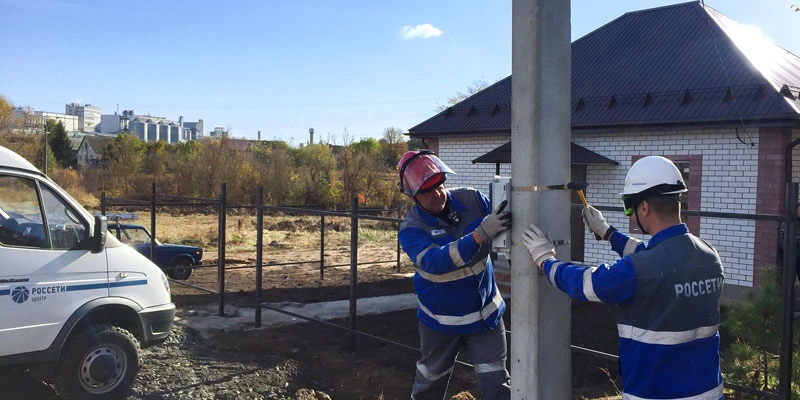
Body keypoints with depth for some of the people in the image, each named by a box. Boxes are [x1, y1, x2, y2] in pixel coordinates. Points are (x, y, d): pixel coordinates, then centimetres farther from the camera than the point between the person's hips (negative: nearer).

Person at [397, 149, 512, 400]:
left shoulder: (472, 200, -13)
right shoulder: (411, 229, -21)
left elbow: (506, 223, -4)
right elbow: (435, 262, -39)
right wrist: (481, 234, -50)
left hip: (485, 312, 1)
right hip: (441, 319, -1)